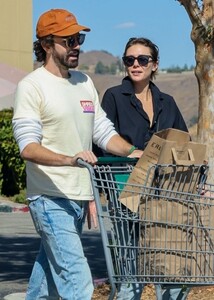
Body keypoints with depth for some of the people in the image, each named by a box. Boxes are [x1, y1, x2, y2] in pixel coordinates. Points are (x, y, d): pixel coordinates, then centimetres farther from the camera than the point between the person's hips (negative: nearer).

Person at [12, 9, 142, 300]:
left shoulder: (84, 82, 13)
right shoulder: (32, 86, -10)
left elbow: (103, 131, 16)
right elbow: (28, 147, -20)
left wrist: (132, 152, -3)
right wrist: (70, 159, -37)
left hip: (80, 197, 8)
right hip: (50, 198, -7)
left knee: (50, 267, 18)